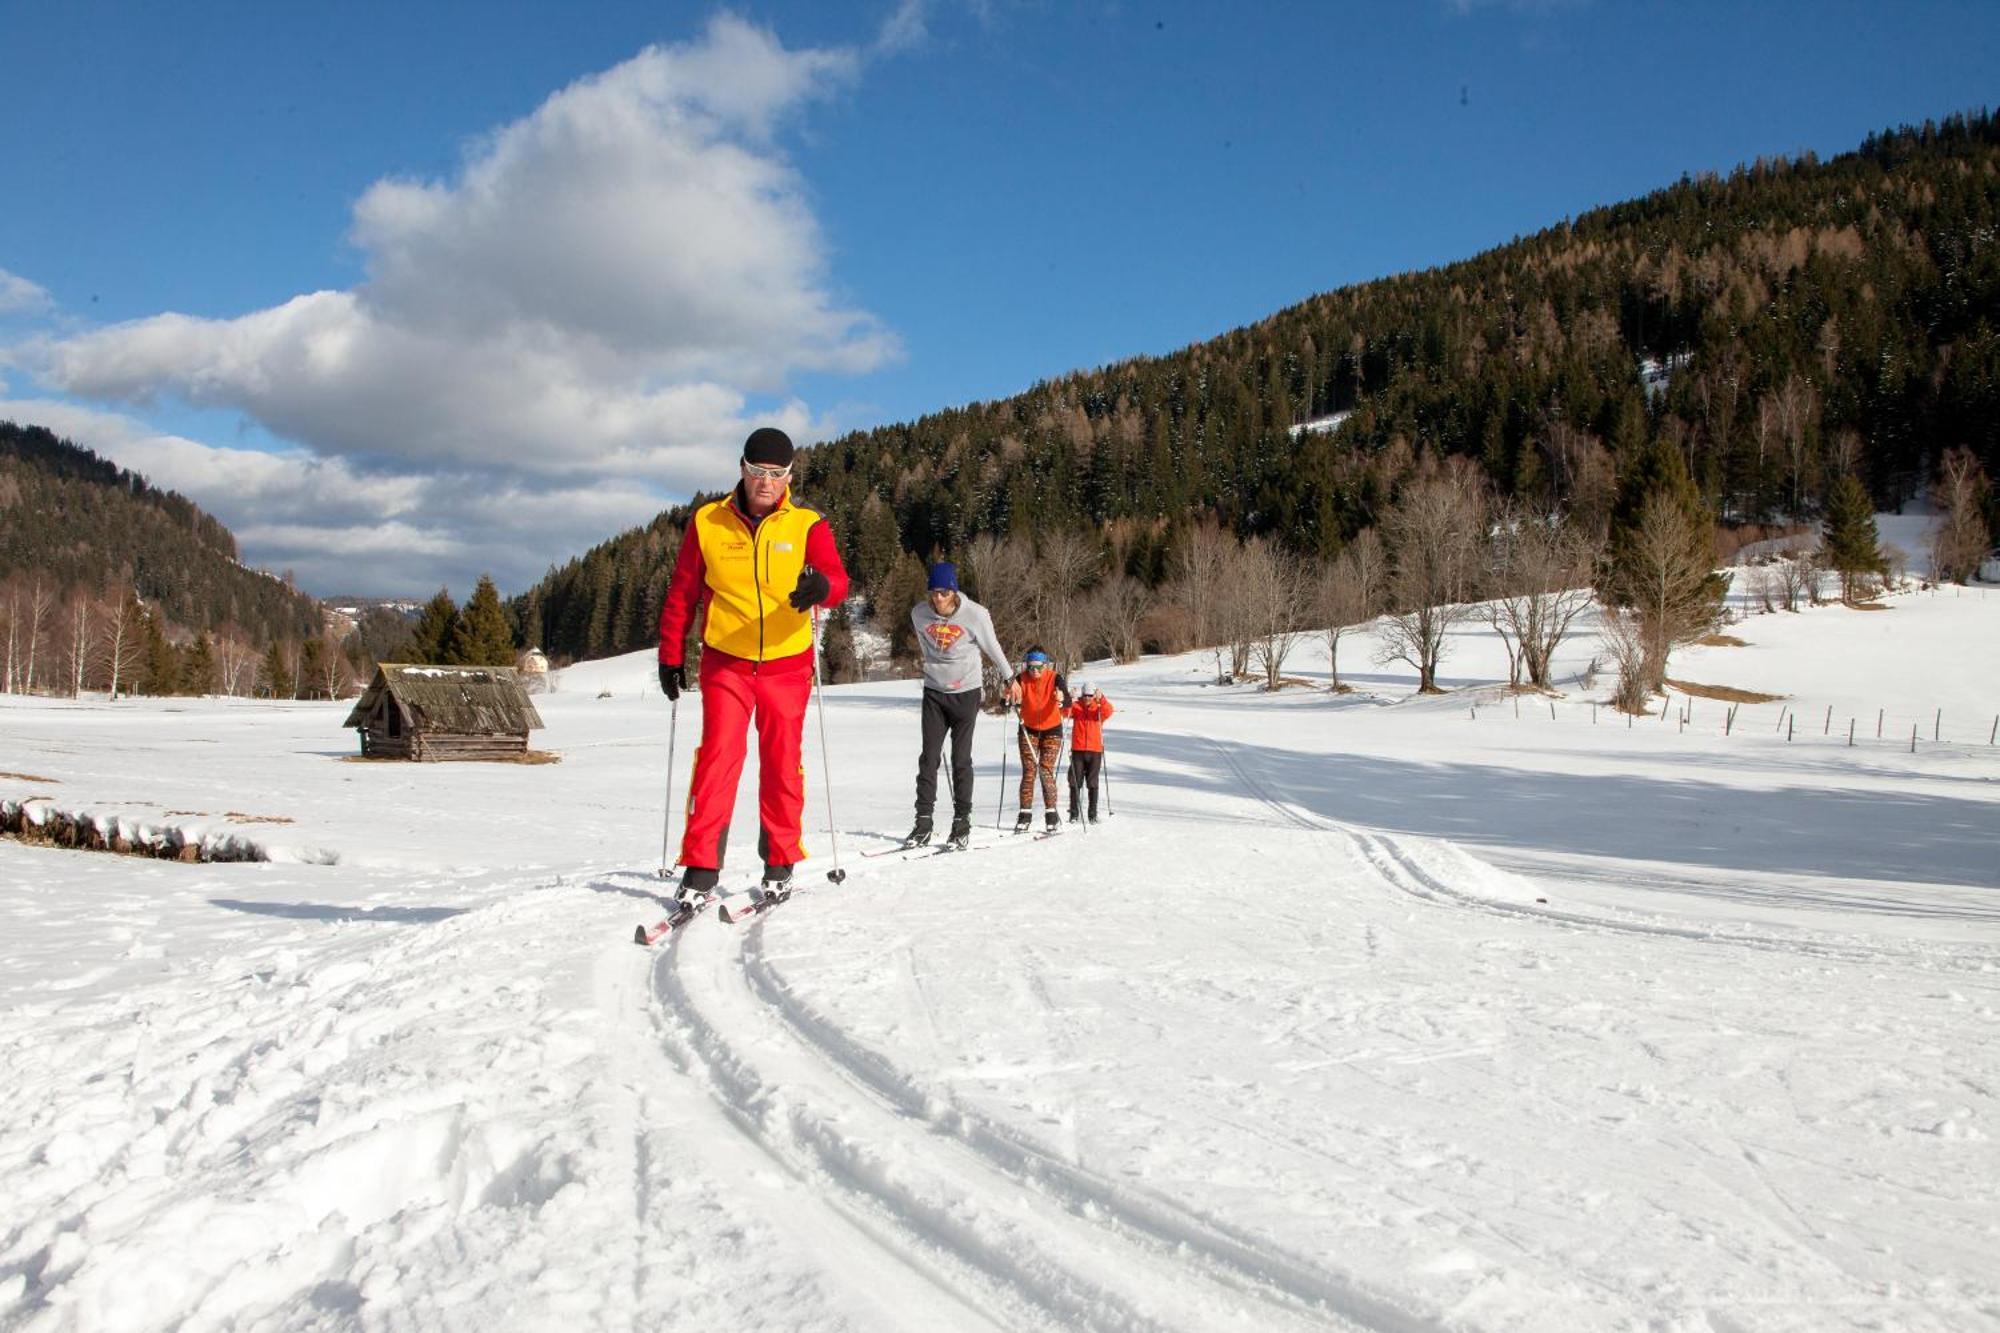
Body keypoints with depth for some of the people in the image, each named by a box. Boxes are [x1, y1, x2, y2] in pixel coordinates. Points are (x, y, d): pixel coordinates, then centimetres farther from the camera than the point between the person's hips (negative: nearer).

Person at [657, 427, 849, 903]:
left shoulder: (807, 525, -2)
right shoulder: (707, 523, 1)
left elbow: (837, 577, -17)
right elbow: (681, 594, 8)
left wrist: (822, 586, -40)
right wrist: (671, 655, 7)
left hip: (786, 664, 0)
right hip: (725, 663, 0)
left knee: (782, 763, 7)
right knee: (718, 757, -9)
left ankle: (779, 863, 20)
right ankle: (700, 868, -4)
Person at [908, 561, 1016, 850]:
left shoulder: (975, 614, -14)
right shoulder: (919, 614, -6)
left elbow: (993, 648, 1)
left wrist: (1010, 678, 12)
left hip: (966, 692, -3)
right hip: (934, 693, 3)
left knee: (961, 759, -1)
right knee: (928, 757, -2)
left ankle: (962, 823, 5)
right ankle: (923, 822, 1)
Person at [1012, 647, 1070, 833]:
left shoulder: (1055, 678, -17)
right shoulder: (1022, 679, -13)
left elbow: (1068, 702, -31)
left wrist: (1062, 699, -54)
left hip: (1051, 730, -2)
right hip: (1028, 730, 2)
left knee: (1046, 771, -9)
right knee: (1028, 772, -4)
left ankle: (1051, 814, 0)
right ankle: (1025, 814, 0)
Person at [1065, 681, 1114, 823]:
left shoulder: (1099, 708, 4)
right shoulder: (1076, 707, 5)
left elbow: (1108, 711, -17)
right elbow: (1065, 711, -13)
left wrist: (1101, 699, -34)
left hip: (1095, 751, 0)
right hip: (1077, 750, 0)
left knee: (1093, 784, 3)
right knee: (1075, 783, 0)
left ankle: (1093, 814, 9)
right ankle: (1074, 814, 7)